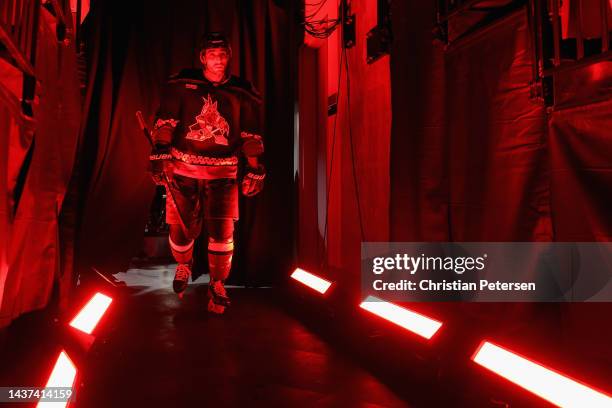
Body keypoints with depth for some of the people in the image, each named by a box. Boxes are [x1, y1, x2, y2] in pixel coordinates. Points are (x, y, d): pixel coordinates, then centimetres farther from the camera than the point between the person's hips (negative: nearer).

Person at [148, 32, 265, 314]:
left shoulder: (242, 92, 7)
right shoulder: (182, 84, 4)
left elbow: (251, 135, 9)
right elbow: (166, 119, -1)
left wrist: (253, 168, 5)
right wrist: (161, 152, -12)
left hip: (223, 173, 1)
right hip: (183, 169, 0)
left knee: (222, 230, -5)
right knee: (181, 229, 3)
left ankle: (217, 285, 15)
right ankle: (183, 265, 38)